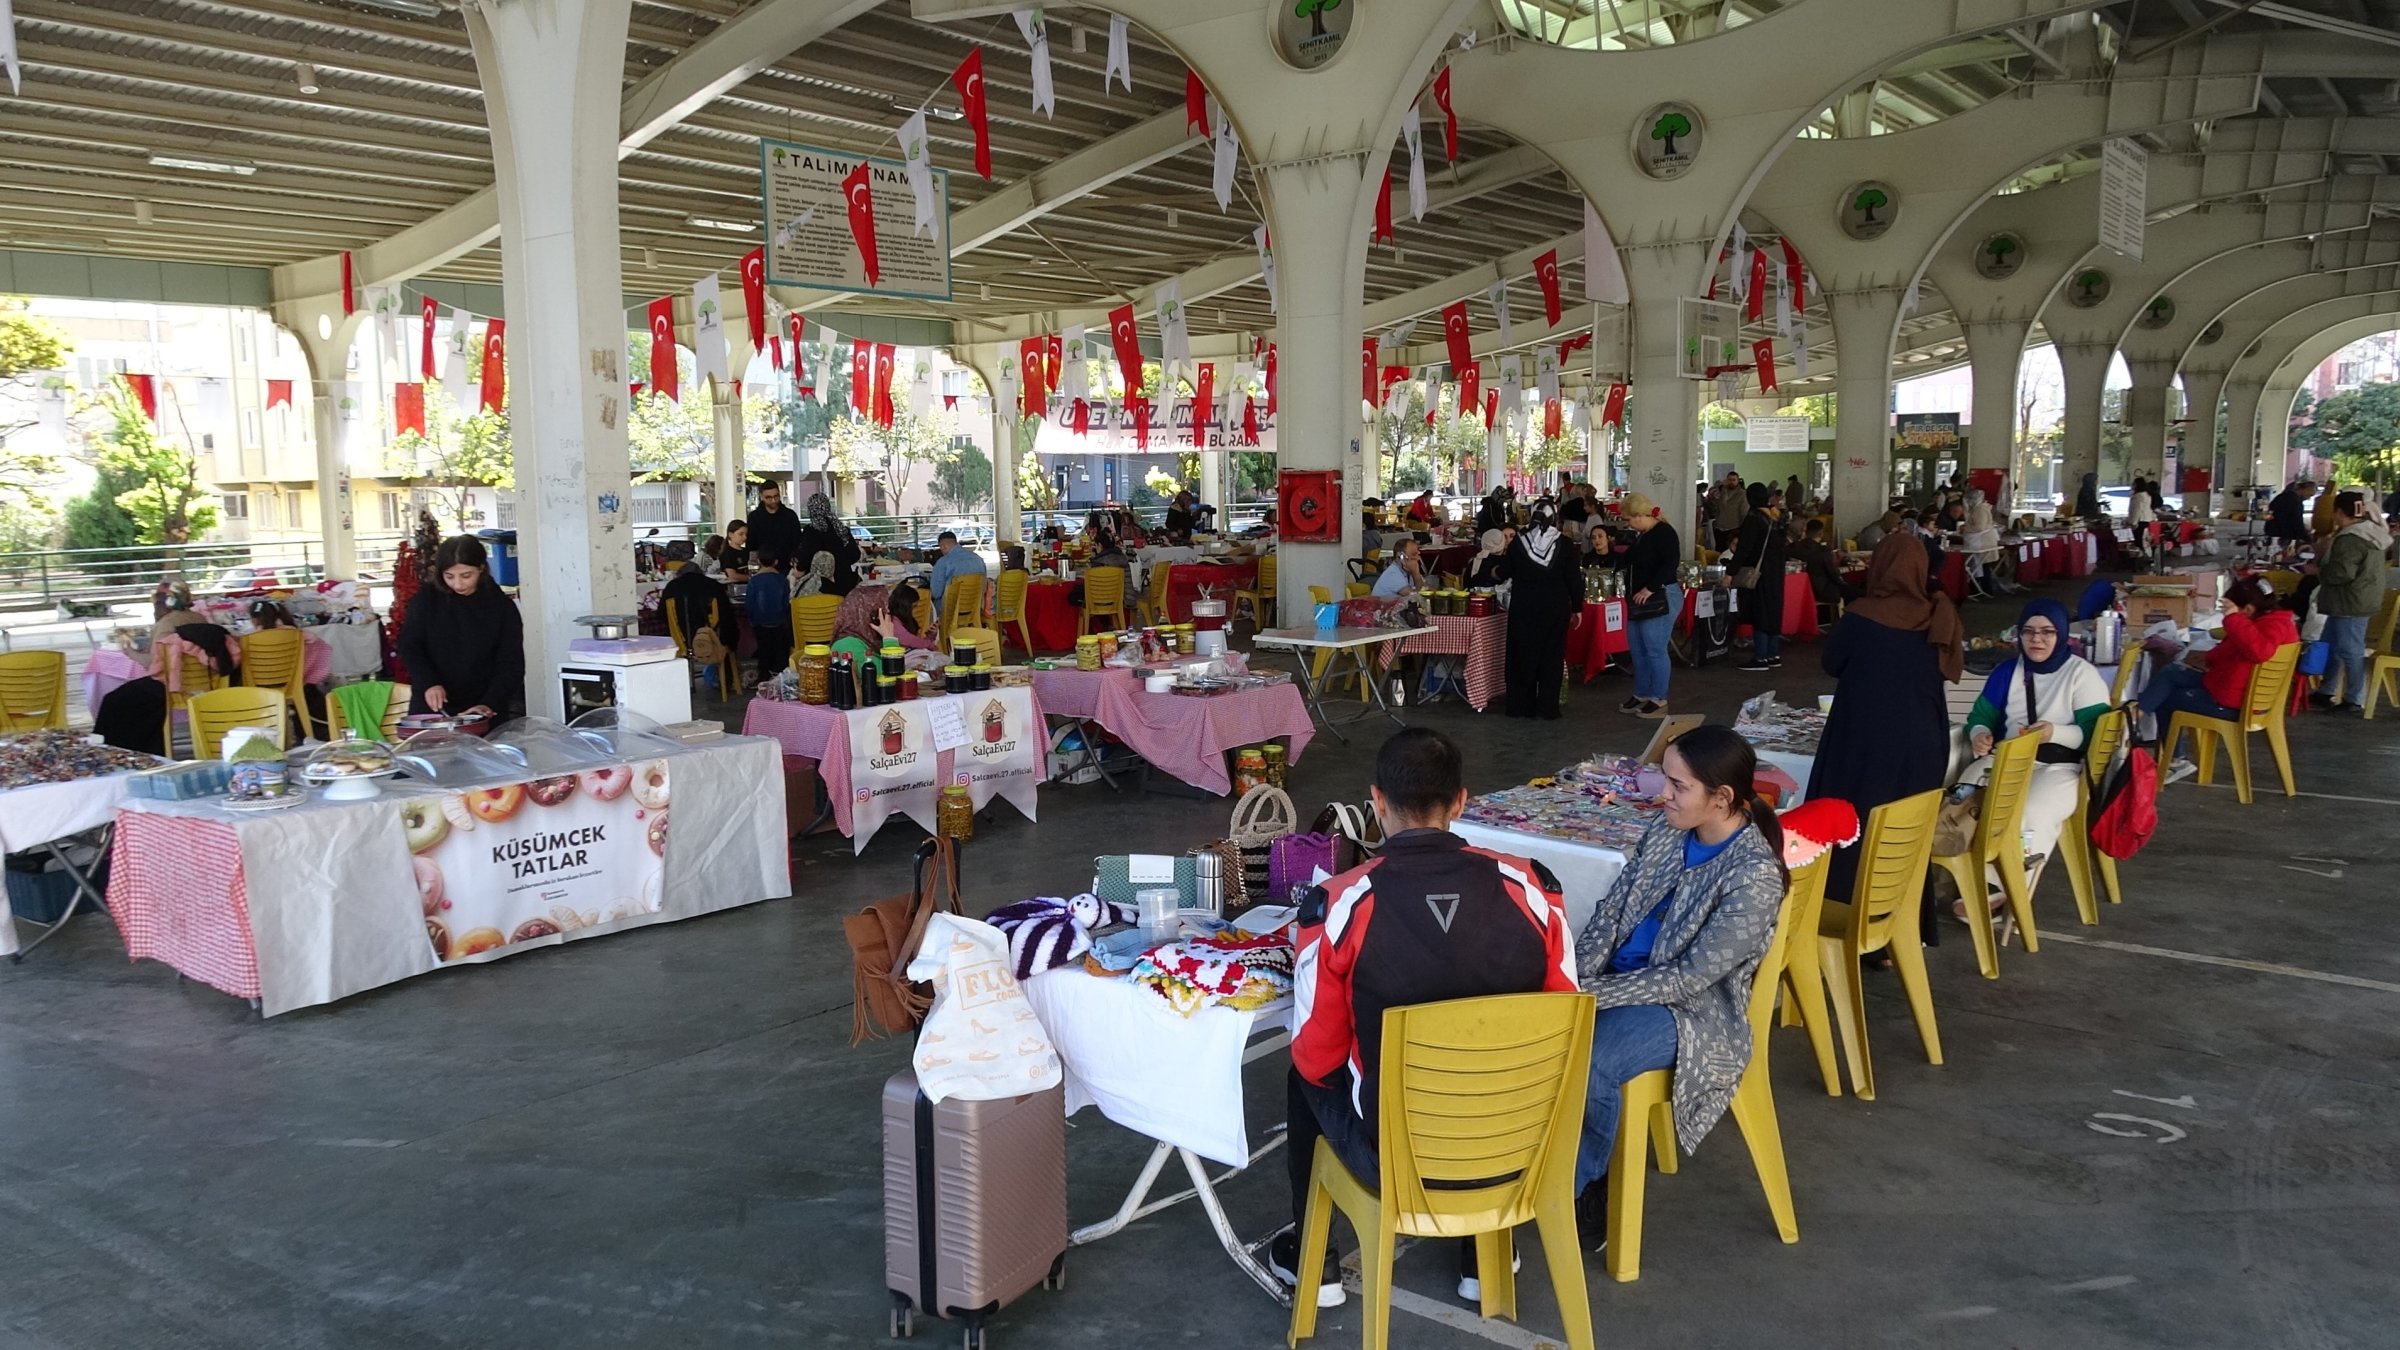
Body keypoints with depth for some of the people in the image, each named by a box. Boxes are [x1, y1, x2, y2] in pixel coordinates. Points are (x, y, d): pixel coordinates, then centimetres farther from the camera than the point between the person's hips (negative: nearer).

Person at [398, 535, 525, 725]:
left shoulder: (501, 607, -3)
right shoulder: (426, 601, 1)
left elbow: (511, 664, -6)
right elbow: (409, 647, 2)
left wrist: (490, 704, -20)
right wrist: (428, 683, -16)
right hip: (431, 709, 1)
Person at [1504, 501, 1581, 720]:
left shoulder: (1518, 543, -4)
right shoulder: (1564, 544, -7)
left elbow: (1507, 573, 7)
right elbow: (1574, 579, -5)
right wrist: (1577, 608, 5)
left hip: (1523, 607, 1)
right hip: (1555, 608, -1)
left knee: (1522, 654, 10)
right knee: (1551, 656, 7)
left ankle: (1520, 705, 13)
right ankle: (1547, 708, 7)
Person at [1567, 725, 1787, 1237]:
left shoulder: (1754, 877, -19)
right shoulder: (1668, 829, 2)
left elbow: (1691, 976, -21)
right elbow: (1611, 910, 6)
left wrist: (1593, 995, -23)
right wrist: (1577, 976, -11)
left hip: (1694, 1010, -6)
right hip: (1623, 982, 7)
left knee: (1587, 1063, -32)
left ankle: (1578, 1192, -6)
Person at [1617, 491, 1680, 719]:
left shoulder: (1663, 532, -12)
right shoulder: (1639, 536, 15)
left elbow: (1671, 563, -22)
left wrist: (1650, 589, -25)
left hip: (1660, 599, -10)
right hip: (1638, 600, 10)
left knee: (1655, 650, -7)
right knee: (1636, 649, 11)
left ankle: (1659, 700, 0)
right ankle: (1641, 695, 20)